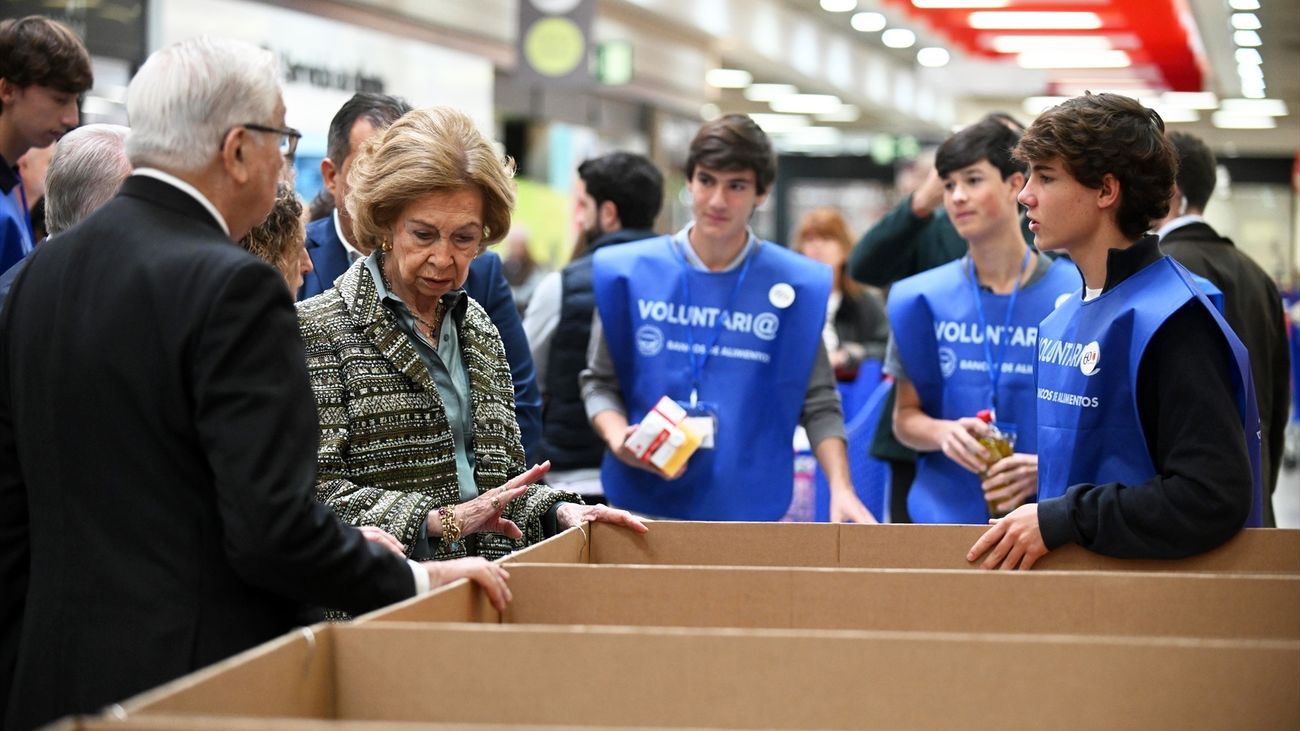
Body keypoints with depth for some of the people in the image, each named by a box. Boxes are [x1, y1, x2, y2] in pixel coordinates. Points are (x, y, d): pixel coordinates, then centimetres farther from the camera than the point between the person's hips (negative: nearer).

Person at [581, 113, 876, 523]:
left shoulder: (794, 285, 0)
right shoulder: (628, 273, 1)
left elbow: (818, 403, 3)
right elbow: (600, 380, 8)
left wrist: (841, 488, -10)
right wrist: (617, 435, -13)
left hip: (746, 511, -1)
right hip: (643, 505, 1)